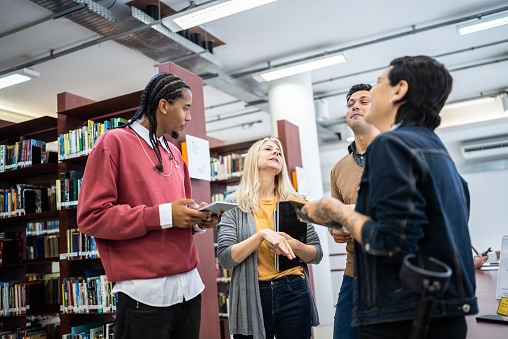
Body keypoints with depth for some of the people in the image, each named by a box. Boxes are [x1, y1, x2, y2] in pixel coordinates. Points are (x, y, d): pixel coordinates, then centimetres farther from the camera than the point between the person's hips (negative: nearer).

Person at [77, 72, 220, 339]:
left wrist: (199, 221, 0)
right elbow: (91, 216, -13)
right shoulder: (114, 142, -5)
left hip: (189, 285, 7)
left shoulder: (175, 154, 17)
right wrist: (164, 215, -18)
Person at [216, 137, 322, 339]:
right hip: (251, 297, -1)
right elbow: (225, 259, -8)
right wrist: (262, 234, -19)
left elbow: (317, 255, 7)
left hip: (293, 294, 2)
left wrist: (293, 245, -13)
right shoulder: (235, 204, 1)